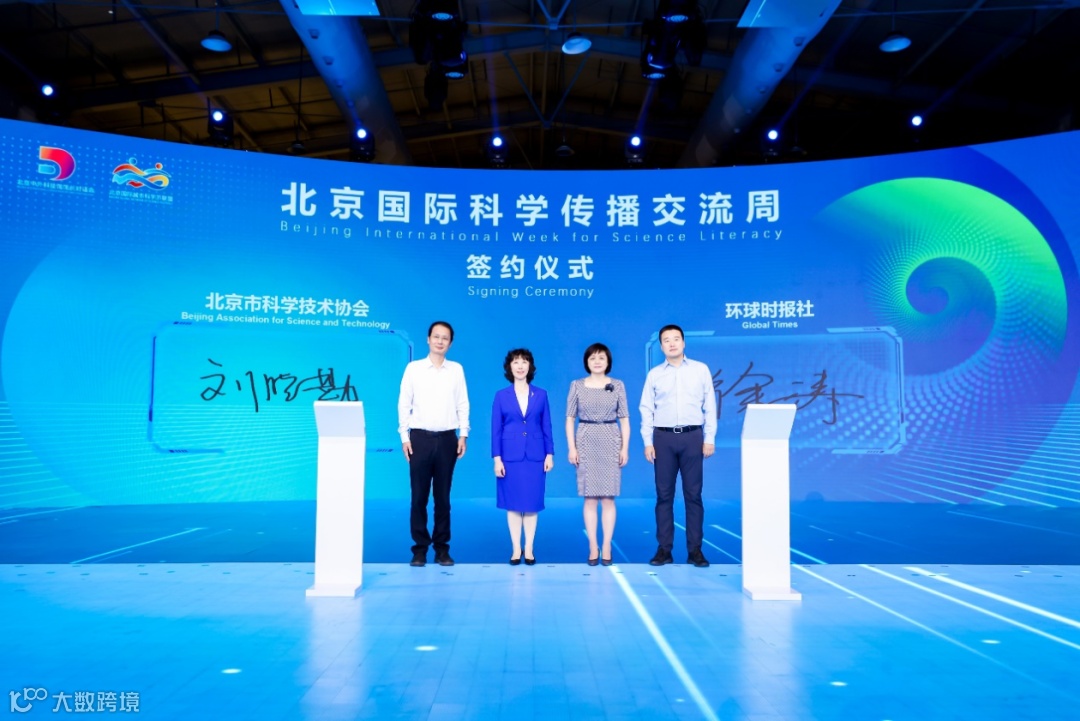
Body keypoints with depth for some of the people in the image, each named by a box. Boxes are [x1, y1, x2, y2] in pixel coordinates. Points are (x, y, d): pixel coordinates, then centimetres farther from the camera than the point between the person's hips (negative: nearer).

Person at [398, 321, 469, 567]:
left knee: (443, 496, 6)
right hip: (420, 437, -1)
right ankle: (420, 548, 11)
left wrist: (463, 435, 0)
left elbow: (463, 404, 6)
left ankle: (442, 548, 14)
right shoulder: (413, 368, 4)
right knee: (419, 495, 2)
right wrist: (405, 436, -2)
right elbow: (404, 404, 3)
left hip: (447, 438, 1)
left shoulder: (456, 370, 6)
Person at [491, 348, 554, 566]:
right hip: (510, 456, -1)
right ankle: (516, 549, 13)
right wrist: (497, 458, -6)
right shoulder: (501, 396, 2)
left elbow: (547, 427, 6)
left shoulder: (541, 395, 5)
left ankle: (529, 549, 13)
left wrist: (550, 454, 1)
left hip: (535, 456, 1)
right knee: (513, 503, 4)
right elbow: (496, 429, 0)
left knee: (532, 503, 4)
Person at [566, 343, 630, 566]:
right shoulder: (577, 385, 4)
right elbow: (570, 418, 4)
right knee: (589, 498, 3)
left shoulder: (617, 385, 5)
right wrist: (571, 447, -4)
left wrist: (625, 447, -2)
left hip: (610, 441, 0)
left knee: (608, 497, 1)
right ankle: (593, 547, 9)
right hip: (586, 442, 0)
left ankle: (606, 547, 8)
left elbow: (624, 419, 5)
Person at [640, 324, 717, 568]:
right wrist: (648, 442, -1)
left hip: (692, 437, -1)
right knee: (664, 494, 4)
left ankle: (695, 550, 9)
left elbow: (709, 406, 4)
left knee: (693, 494, 2)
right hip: (663, 438, 1)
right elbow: (647, 410, 6)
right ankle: (664, 549, 10)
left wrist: (709, 439, -1)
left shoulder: (701, 370, 6)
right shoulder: (654, 374, 7)